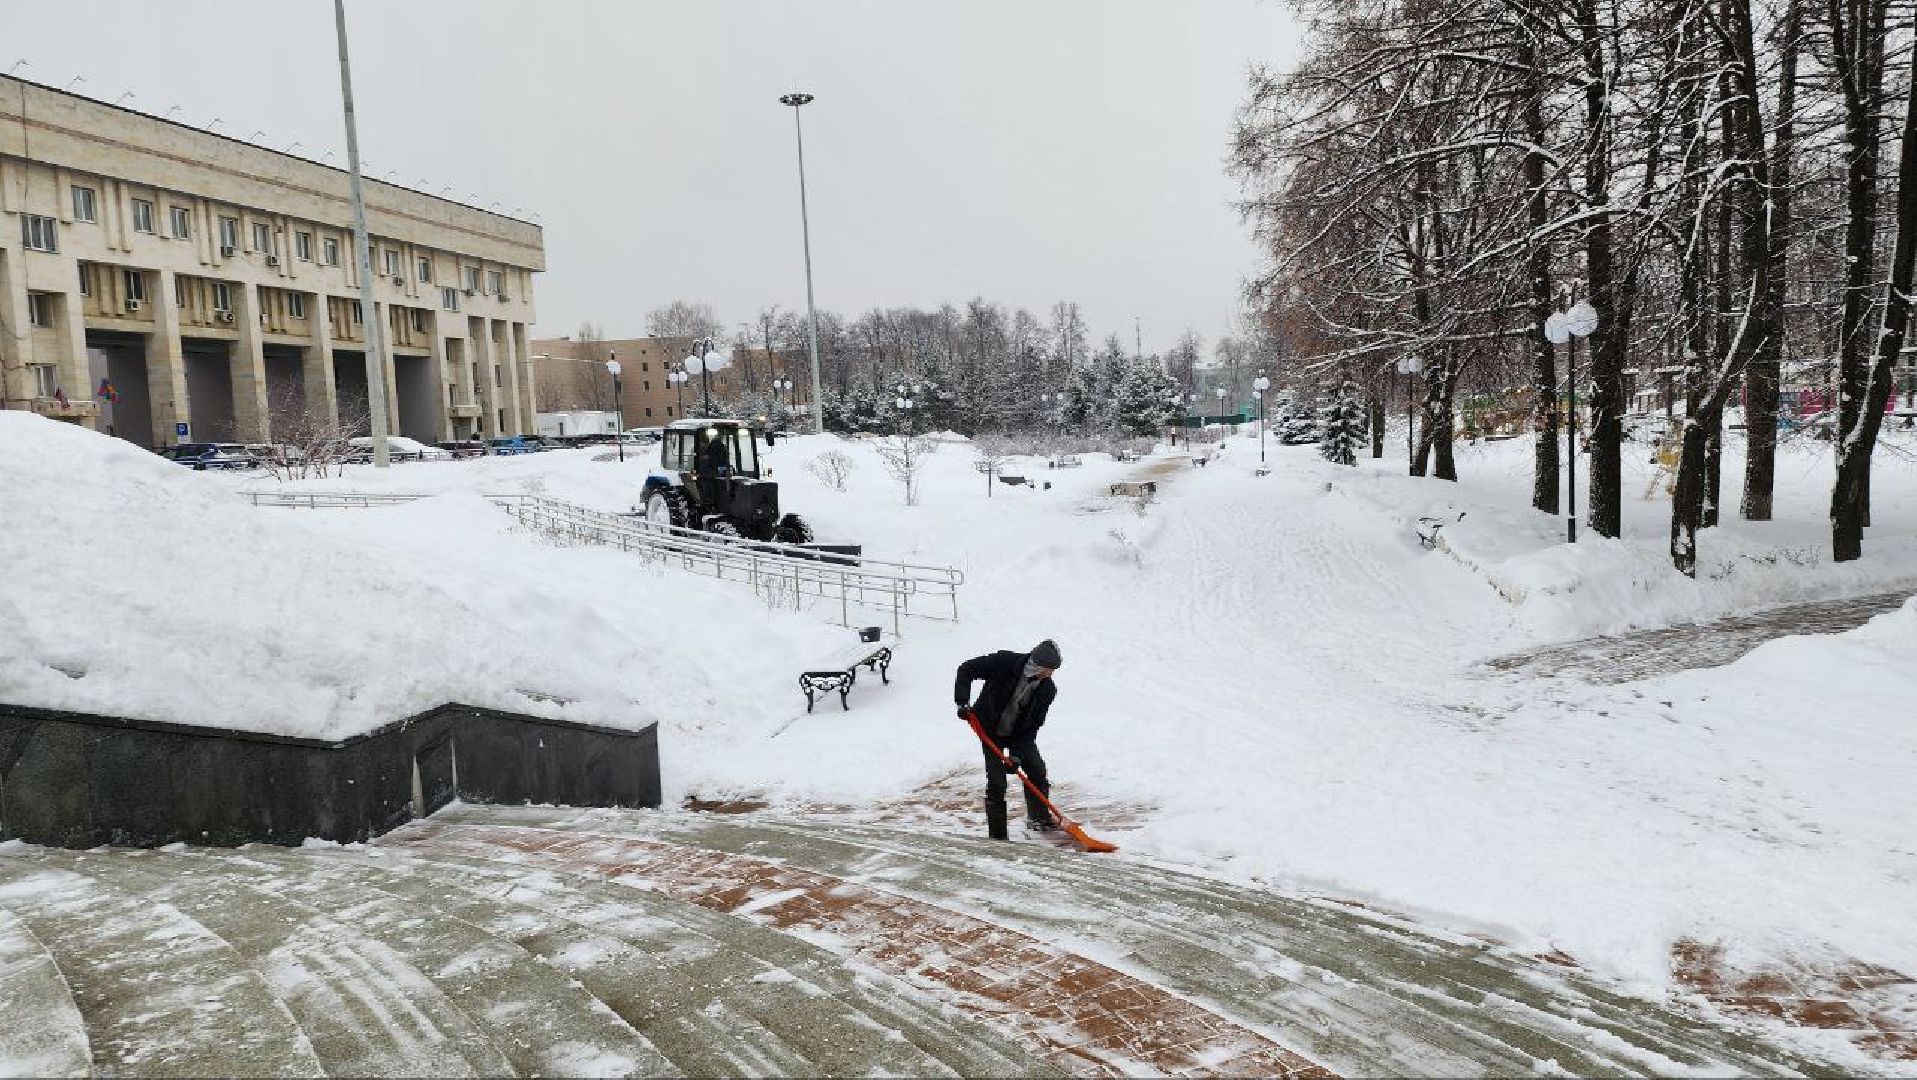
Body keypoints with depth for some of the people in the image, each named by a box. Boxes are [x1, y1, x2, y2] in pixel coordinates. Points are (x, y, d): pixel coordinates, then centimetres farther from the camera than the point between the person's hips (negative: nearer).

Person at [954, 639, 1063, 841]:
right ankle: (997, 834, 1)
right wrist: (962, 702, -27)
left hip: (1019, 734, 4)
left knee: (1037, 770, 7)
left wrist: (1017, 753, -18)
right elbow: (966, 670, -19)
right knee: (996, 782, -9)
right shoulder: (1004, 662, -27)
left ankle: (1039, 818, 31)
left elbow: (1033, 724, -11)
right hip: (990, 731, -4)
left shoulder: (1048, 689, -15)